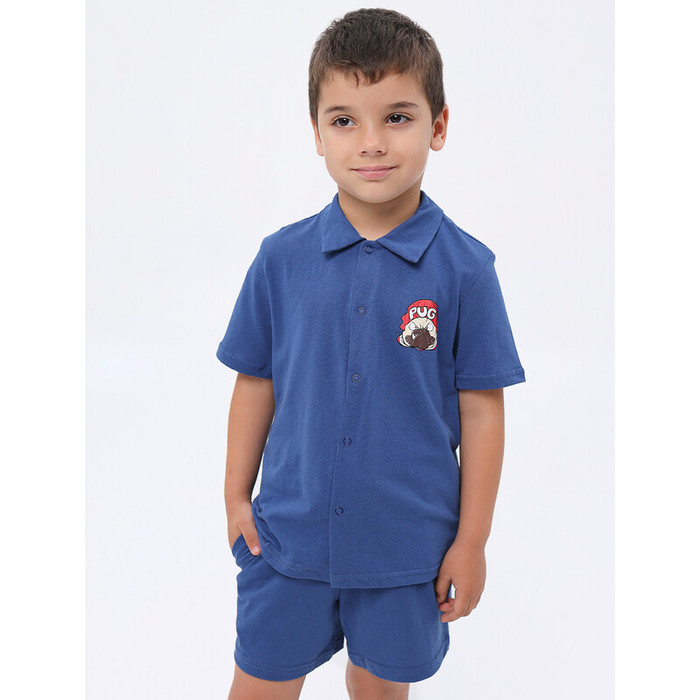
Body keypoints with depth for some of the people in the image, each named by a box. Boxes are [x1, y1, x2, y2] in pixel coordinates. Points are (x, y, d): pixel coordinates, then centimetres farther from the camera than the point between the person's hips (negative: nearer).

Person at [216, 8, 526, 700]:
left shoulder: (464, 267, -12)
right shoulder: (282, 257, -7)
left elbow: (481, 410, -7)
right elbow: (257, 383, 2)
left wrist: (471, 540, -3)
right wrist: (237, 496, 7)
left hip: (407, 545, -1)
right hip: (289, 533, 1)